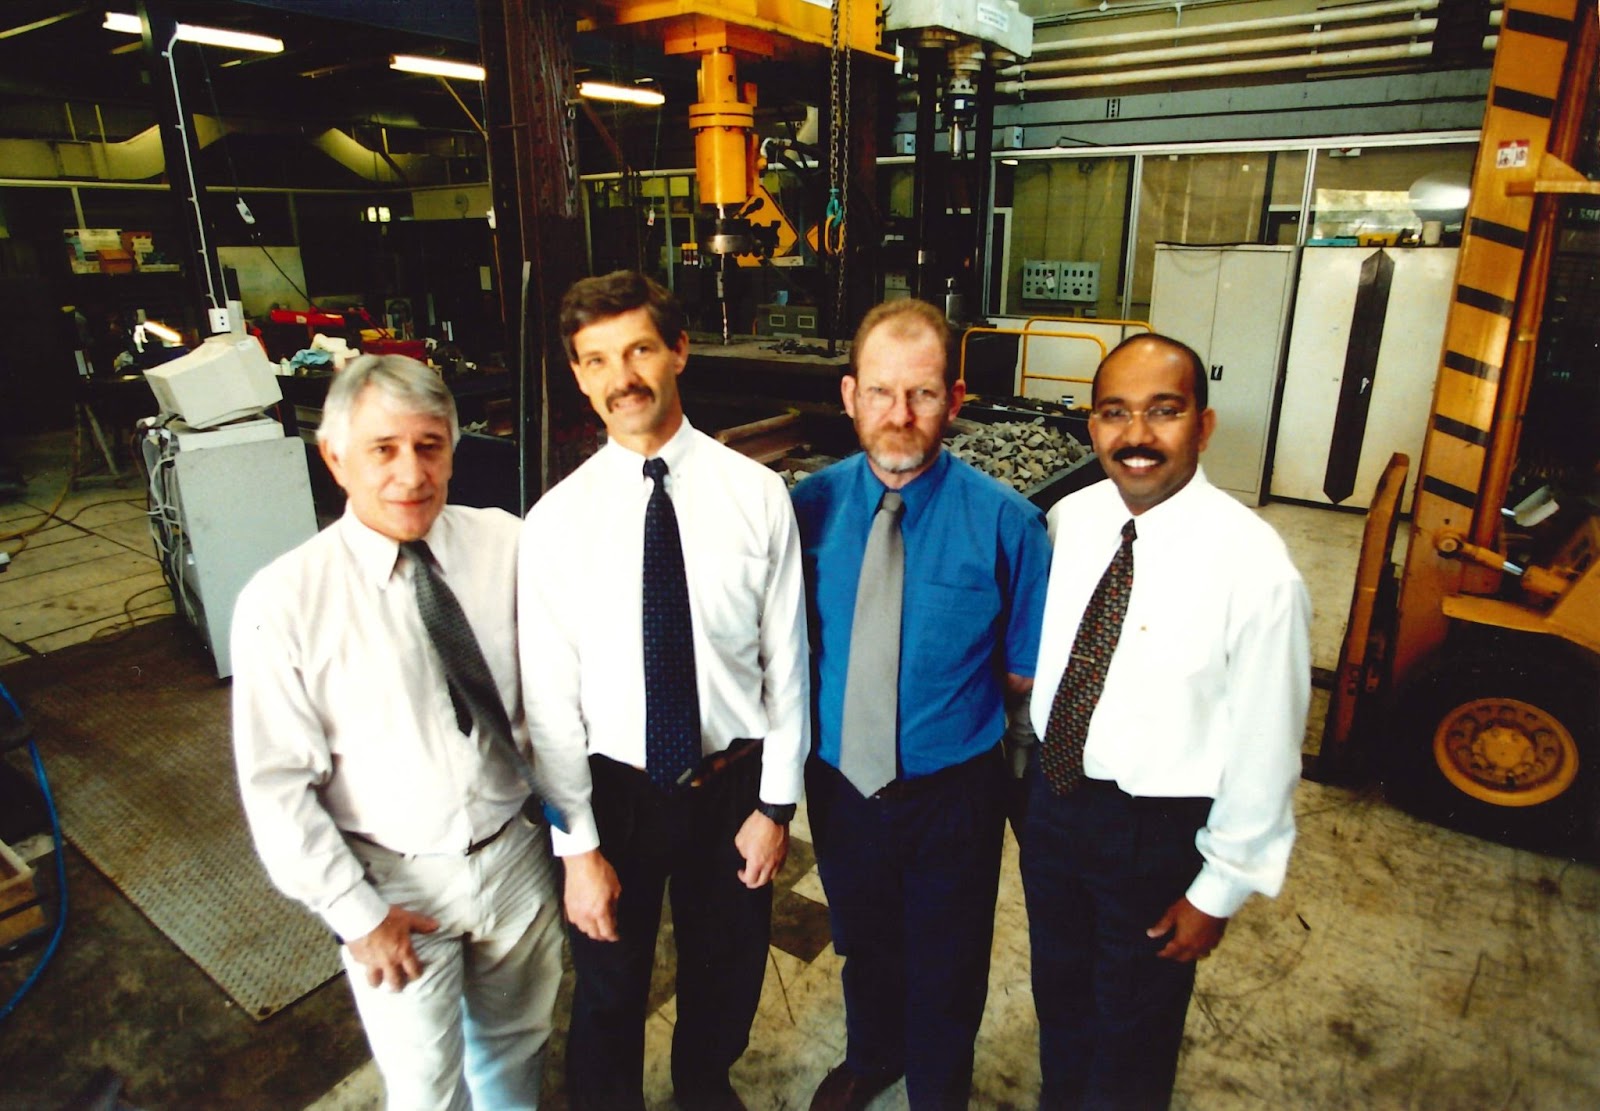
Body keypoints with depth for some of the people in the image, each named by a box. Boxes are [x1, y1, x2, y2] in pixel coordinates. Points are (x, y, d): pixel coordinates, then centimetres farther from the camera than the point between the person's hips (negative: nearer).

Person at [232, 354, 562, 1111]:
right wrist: (356, 914, -9)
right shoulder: (282, 603, -17)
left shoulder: (506, 546, -12)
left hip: (517, 854, 2)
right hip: (396, 883, -2)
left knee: (516, 1045, 25)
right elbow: (276, 786, -11)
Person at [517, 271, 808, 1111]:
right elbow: (550, 697, -9)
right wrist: (577, 845, -7)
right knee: (610, 988, 21)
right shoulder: (555, 522, -13)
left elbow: (786, 656, -7)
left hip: (734, 781, 1)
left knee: (726, 971, 25)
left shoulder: (756, 493, -12)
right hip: (614, 788, -1)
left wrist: (776, 802, -4)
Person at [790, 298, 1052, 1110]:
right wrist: (817, 720, -9)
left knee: (945, 972, 22)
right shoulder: (810, 505, -11)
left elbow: (1028, 674, -8)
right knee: (863, 945, 29)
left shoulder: (1004, 521, -19)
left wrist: (946, 702, -7)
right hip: (838, 780, 3)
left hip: (951, 792, -2)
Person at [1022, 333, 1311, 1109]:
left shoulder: (1254, 568, -24)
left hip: (1157, 831, -5)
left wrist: (1219, 890, -10)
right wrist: (1026, 770, 10)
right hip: (1051, 793, 5)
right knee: (1058, 990, 29)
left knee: (1134, 1026, 21)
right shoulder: (1069, 520, -9)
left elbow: (1265, 745, -17)